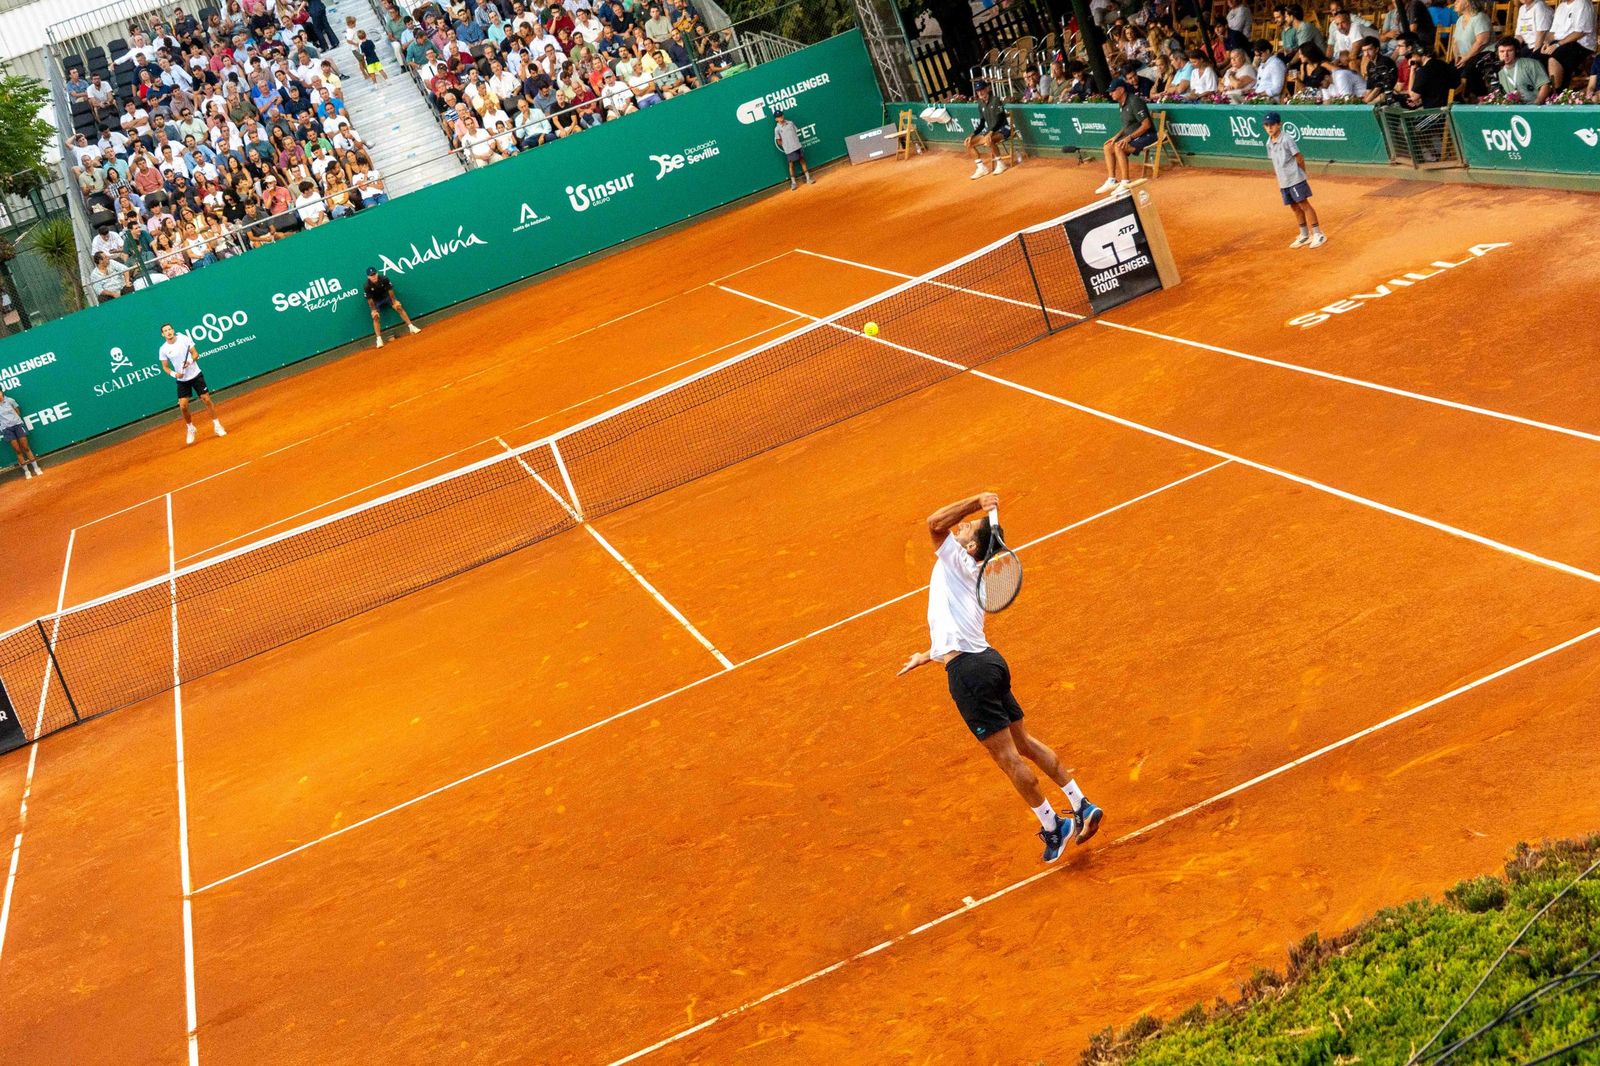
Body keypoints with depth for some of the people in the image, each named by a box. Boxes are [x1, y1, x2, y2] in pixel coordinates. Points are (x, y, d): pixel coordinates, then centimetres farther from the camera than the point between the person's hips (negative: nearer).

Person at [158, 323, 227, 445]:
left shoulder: (184, 339, -9)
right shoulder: (164, 349, -7)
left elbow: (195, 354, -3)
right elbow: (165, 367, 2)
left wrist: (190, 361, -24)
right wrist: (174, 374, -16)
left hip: (196, 375, -1)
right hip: (182, 380, 1)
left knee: (207, 400, -1)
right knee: (183, 406, -5)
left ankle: (217, 425, 15)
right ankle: (190, 429, 19)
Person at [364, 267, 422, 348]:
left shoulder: (384, 278, -23)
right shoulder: (367, 286, -25)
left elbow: (390, 290, -13)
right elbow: (370, 300, -18)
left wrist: (394, 301, -13)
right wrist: (374, 310, -21)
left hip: (387, 296, 1)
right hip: (377, 302, -1)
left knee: (399, 307, -14)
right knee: (376, 316, -17)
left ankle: (411, 326, -6)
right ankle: (379, 339, -16)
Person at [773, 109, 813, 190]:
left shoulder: (790, 123, 3)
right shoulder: (777, 129, -7)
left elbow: (797, 132, 13)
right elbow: (779, 141, -2)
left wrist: (794, 141, 6)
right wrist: (786, 144, -3)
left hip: (798, 146, 4)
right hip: (789, 149, -4)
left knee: (802, 161, 9)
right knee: (791, 164, 2)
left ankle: (808, 179, 18)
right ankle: (793, 183, 11)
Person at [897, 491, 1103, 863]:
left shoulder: (957, 561, -1)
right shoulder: (968, 578, 23)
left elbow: (935, 521, -15)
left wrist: (975, 501, -7)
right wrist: (927, 657, 42)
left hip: (968, 670, -10)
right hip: (985, 661, 10)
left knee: (1007, 755, -3)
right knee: (1023, 743, 17)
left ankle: (1052, 827, 2)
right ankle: (1081, 805, 19)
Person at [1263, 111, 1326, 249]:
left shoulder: (1287, 139, -13)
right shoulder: (1269, 143, 9)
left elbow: (1299, 158, -8)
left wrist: (1302, 175, -1)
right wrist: (1279, 181, 15)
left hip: (1295, 179, -7)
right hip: (1284, 182, 7)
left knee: (1304, 204, -7)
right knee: (1295, 207, 13)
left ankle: (1318, 234, -4)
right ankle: (1304, 236, 22)